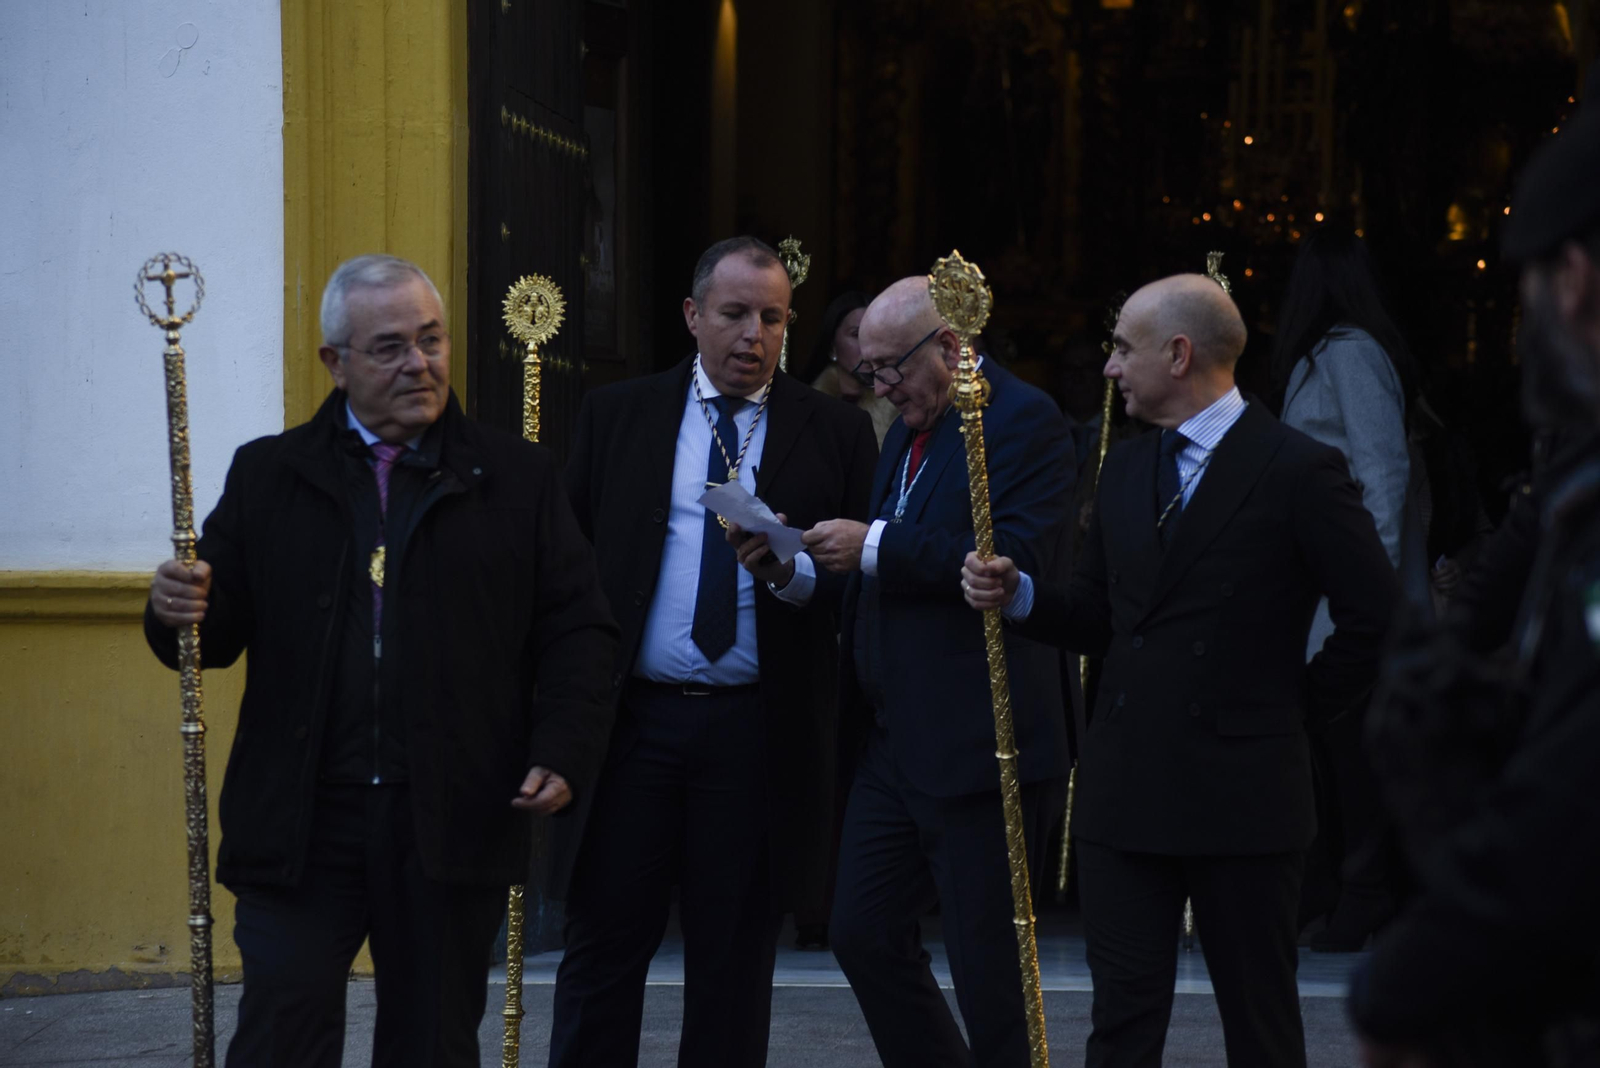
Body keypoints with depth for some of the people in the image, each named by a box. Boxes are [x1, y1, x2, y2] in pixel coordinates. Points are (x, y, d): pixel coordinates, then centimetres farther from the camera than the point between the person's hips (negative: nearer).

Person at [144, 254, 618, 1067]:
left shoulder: (517, 478, 7)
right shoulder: (268, 476, 9)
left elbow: (576, 628, 4)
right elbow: (217, 633, 7)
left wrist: (564, 751, -9)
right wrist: (179, 611, -17)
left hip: (453, 824, 0)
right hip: (298, 828, 0)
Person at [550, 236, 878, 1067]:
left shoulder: (836, 433, 6)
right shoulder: (616, 416, 9)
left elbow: (858, 581, 0)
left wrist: (787, 570, -19)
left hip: (758, 731, 0)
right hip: (632, 717, 0)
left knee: (734, 960, 5)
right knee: (602, 943, 1)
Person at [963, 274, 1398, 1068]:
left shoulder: (1297, 470, -8)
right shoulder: (1125, 469, 13)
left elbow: (1377, 616, -8)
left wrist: (1301, 705, -5)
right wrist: (1017, 594, -1)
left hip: (1242, 790, -5)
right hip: (1125, 788, 5)